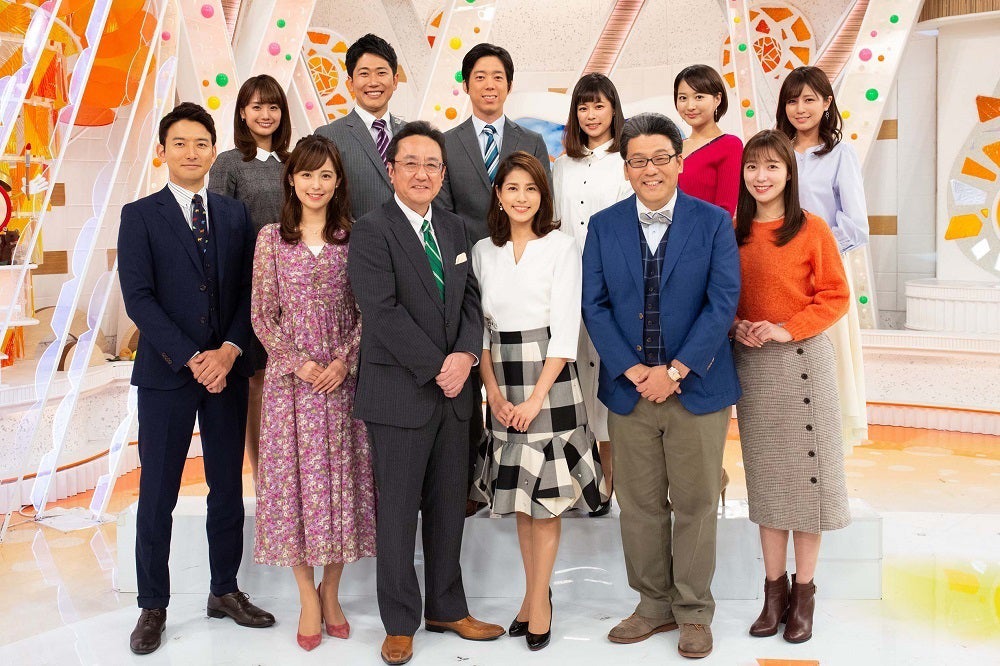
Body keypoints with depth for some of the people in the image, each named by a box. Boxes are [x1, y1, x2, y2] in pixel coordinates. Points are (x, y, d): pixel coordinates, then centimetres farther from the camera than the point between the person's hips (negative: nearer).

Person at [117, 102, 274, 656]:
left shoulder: (235, 214, 9)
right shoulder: (140, 216, -1)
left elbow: (249, 292, 5)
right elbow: (138, 298, -9)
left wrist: (230, 350, -11)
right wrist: (191, 359, -16)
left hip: (227, 369, 3)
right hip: (166, 372, -3)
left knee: (228, 487, 11)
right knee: (157, 496, 3)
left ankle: (225, 590, 26)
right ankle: (153, 606, 16)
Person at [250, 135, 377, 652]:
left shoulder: (354, 238, 2)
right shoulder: (272, 239, 2)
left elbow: (366, 312, 2)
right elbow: (262, 316, 1)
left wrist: (343, 360, -11)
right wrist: (298, 363, -10)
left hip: (342, 376, 0)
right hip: (290, 376, 0)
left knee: (341, 476, 5)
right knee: (295, 477, 2)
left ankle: (331, 591, 22)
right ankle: (308, 598, 16)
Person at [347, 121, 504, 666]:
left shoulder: (453, 228, 12)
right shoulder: (371, 232, -8)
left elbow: (470, 299, 8)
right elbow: (384, 313, -17)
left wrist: (465, 355, -10)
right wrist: (437, 368, -16)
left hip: (453, 393, 6)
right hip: (399, 393, -6)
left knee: (450, 507, 14)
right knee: (398, 511, 5)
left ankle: (447, 608, 29)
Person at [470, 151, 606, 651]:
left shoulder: (561, 247, -4)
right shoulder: (483, 251, 8)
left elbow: (566, 330, -9)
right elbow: (479, 325, 7)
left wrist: (536, 398, -14)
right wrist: (493, 390, -5)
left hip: (548, 379, -4)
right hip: (501, 384, 4)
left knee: (546, 496, 0)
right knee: (518, 495, 10)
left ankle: (539, 598, 12)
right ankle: (534, 590, 23)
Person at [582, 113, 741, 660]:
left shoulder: (714, 222, -1)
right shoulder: (603, 227, 5)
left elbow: (722, 303, -7)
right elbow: (595, 307, 1)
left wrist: (673, 372, -14)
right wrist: (633, 371, -11)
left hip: (697, 388, -2)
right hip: (628, 389, 2)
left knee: (695, 503, 7)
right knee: (639, 505, 9)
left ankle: (694, 612, 22)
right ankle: (654, 605, 26)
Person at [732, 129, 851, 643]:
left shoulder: (812, 229, -6)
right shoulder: (731, 231, 5)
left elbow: (835, 296, -6)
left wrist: (786, 329, -15)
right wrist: (736, 325, -6)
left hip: (802, 358, -3)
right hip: (750, 362, 4)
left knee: (805, 472, 2)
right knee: (764, 475, 10)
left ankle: (803, 593, 15)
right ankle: (773, 589, 20)